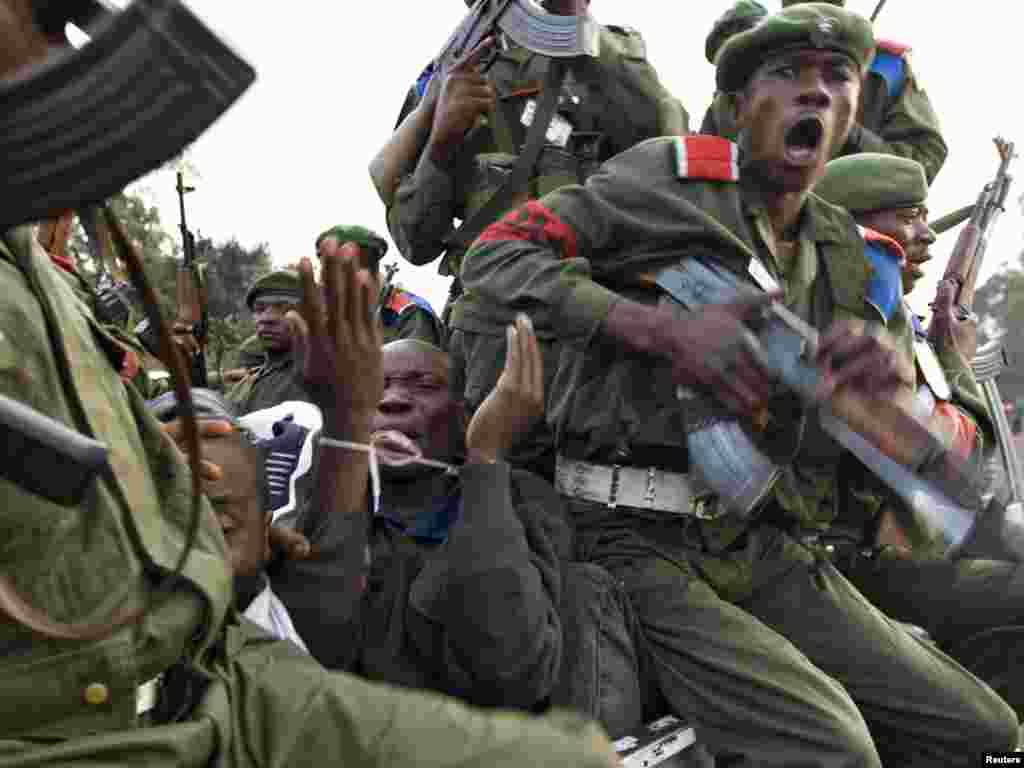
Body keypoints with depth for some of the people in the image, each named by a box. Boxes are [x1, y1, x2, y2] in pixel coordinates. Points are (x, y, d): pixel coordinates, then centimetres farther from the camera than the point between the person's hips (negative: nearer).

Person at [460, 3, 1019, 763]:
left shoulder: (841, 250, 18)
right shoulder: (675, 174, 0)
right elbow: (496, 255, -8)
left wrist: (890, 367, -6)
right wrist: (664, 330, -18)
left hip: (769, 550, 7)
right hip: (640, 539, -6)